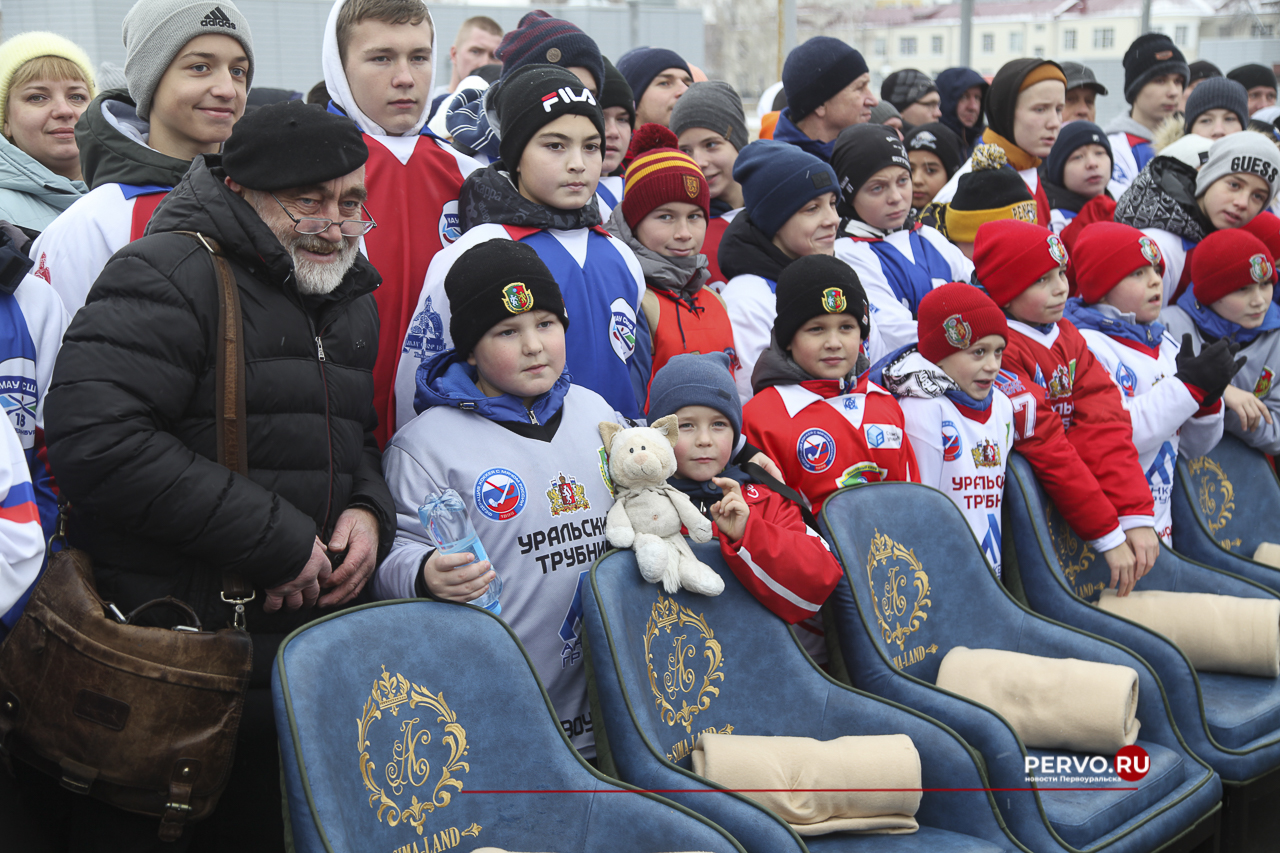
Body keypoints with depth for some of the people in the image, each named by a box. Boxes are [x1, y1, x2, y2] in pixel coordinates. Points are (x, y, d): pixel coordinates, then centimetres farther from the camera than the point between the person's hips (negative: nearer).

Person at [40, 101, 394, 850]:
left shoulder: (350, 298, 14)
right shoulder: (173, 275, -13)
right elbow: (95, 437, -26)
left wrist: (369, 509, 0)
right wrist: (276, 538, -21)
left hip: (306, 641, 8)